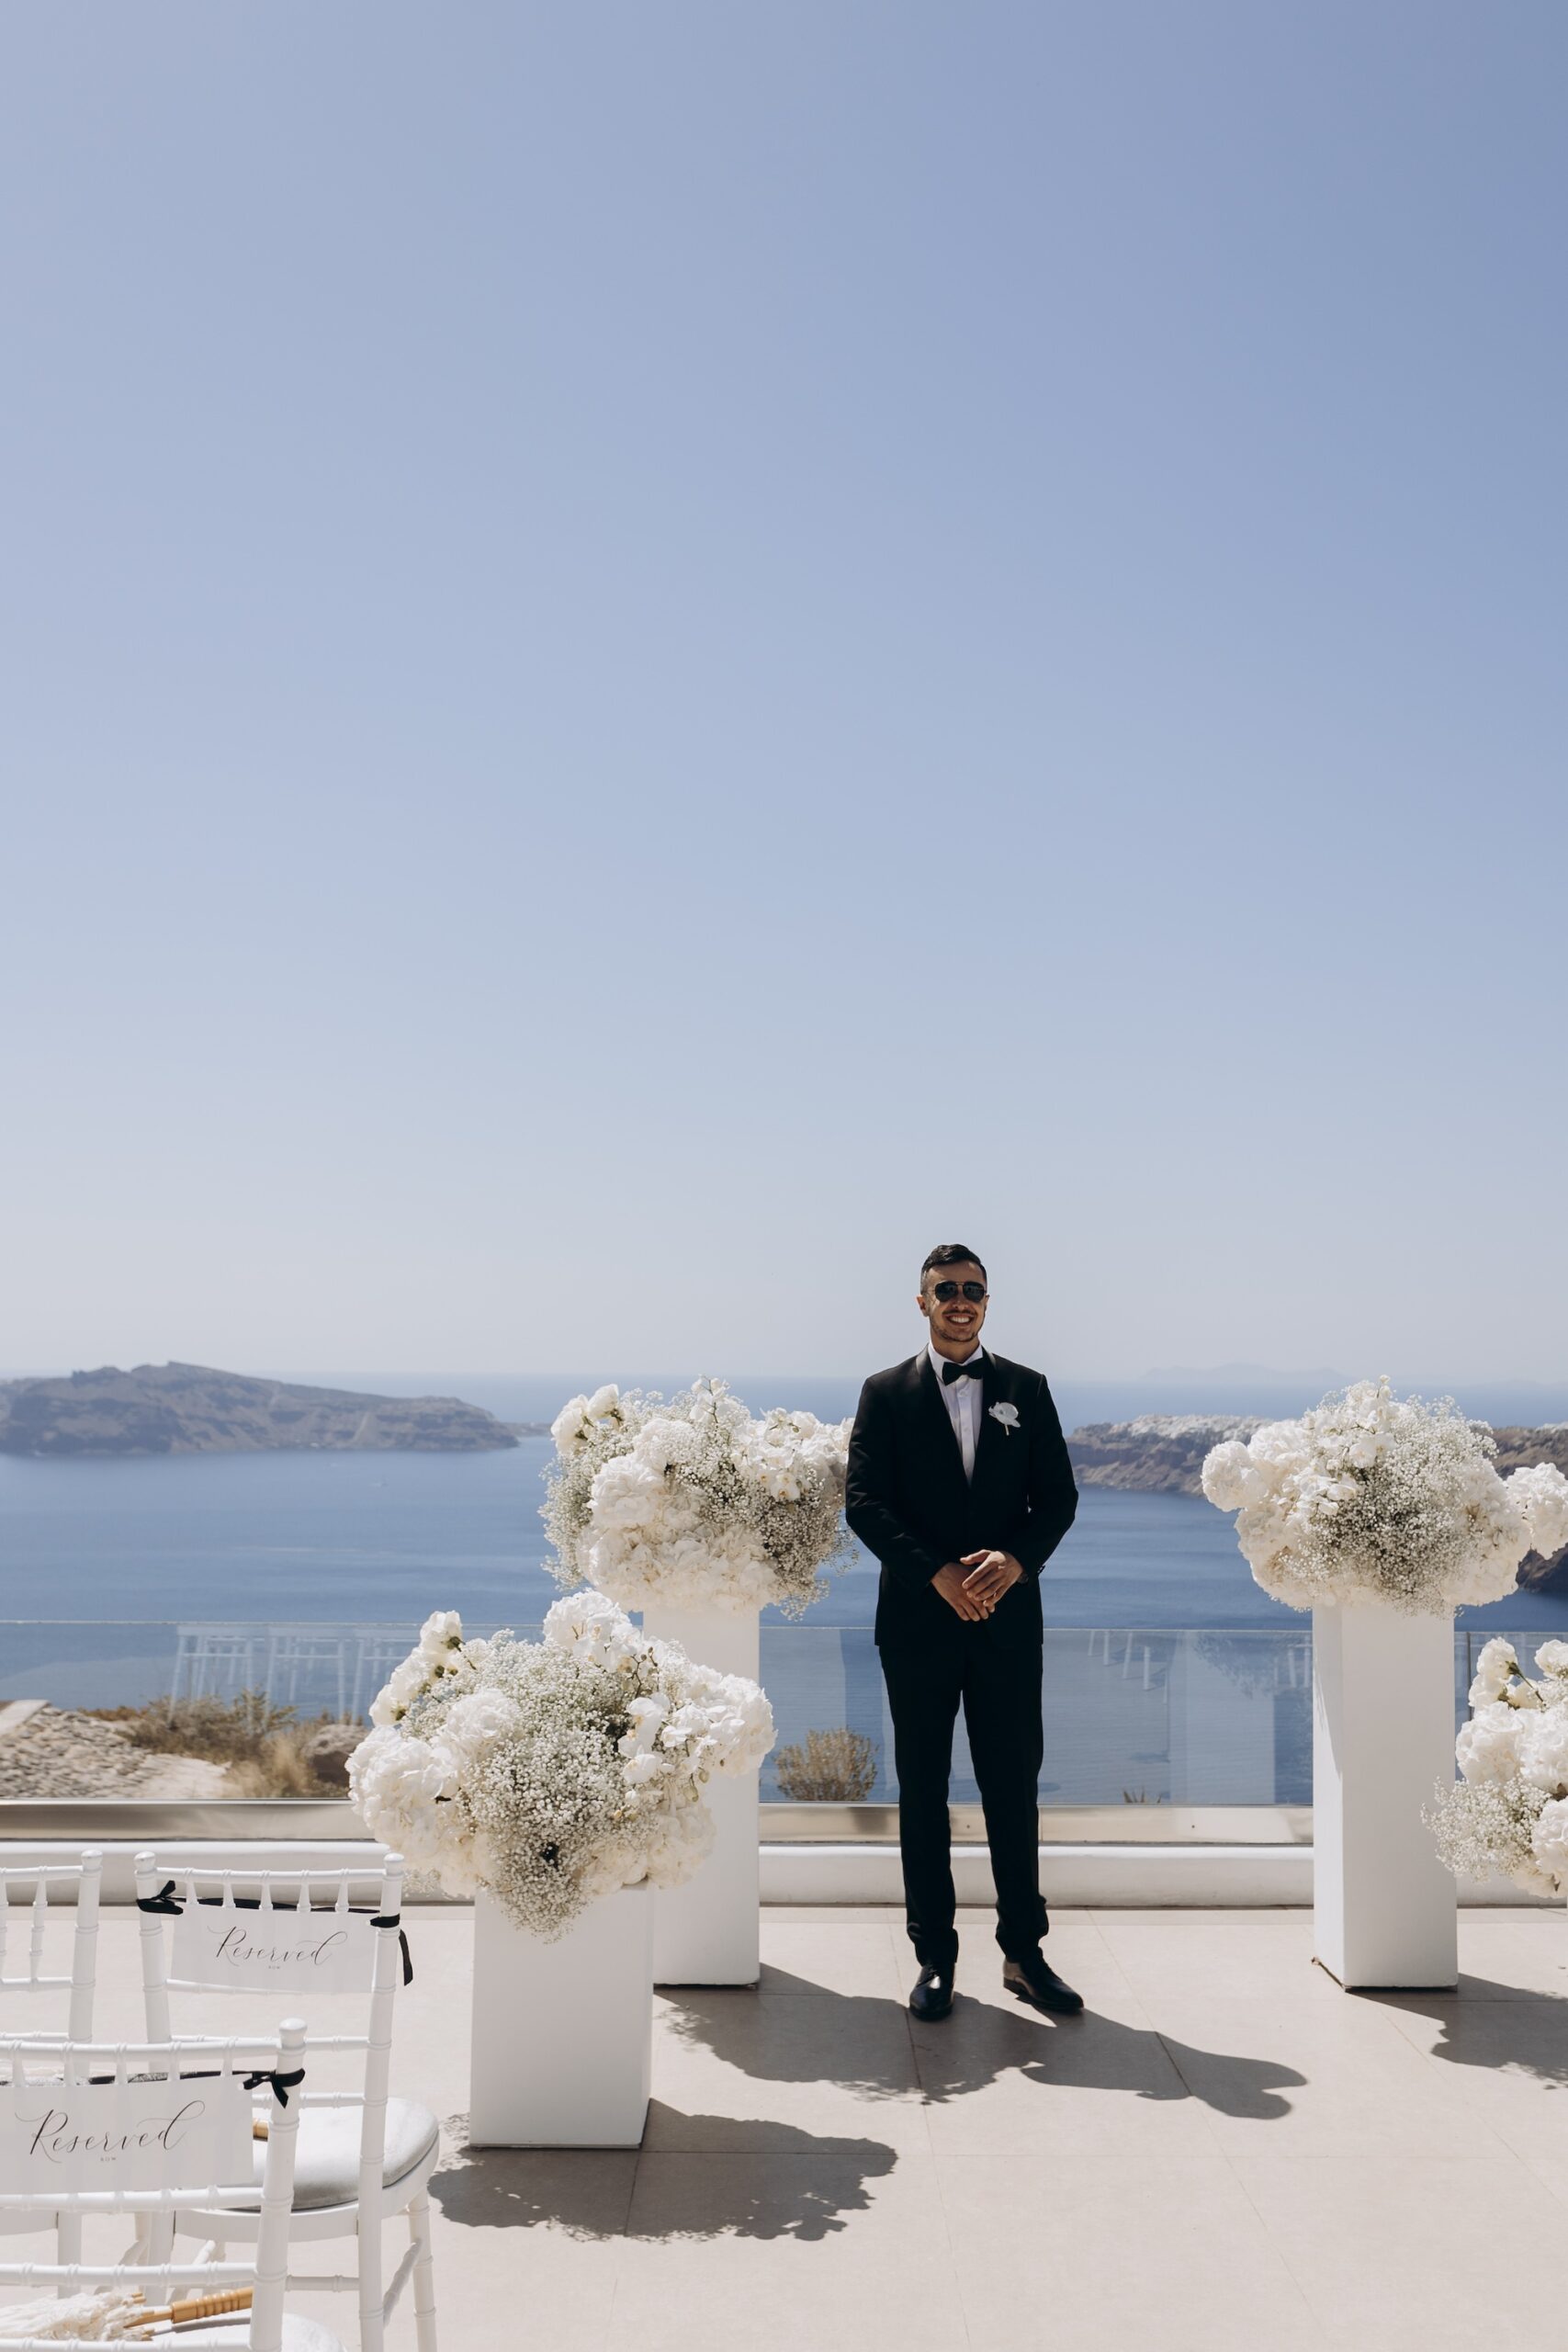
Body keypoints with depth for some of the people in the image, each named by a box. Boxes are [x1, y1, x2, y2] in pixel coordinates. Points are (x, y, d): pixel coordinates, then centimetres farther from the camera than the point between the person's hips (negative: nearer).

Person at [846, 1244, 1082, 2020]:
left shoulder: (1027, 1390, 9)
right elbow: (864, 1503, -4)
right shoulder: (887, 1393, 4)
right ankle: (935, 1957, 16)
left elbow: (1058, 1496, 5)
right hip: (917, 1619, -1)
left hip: (1007, 1617, 1)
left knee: (1014, 1785, 6)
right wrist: (938, 1573, -16)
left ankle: (1023, 1951, 19)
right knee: (922, 1790, 5)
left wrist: (1015, 1560, -14)